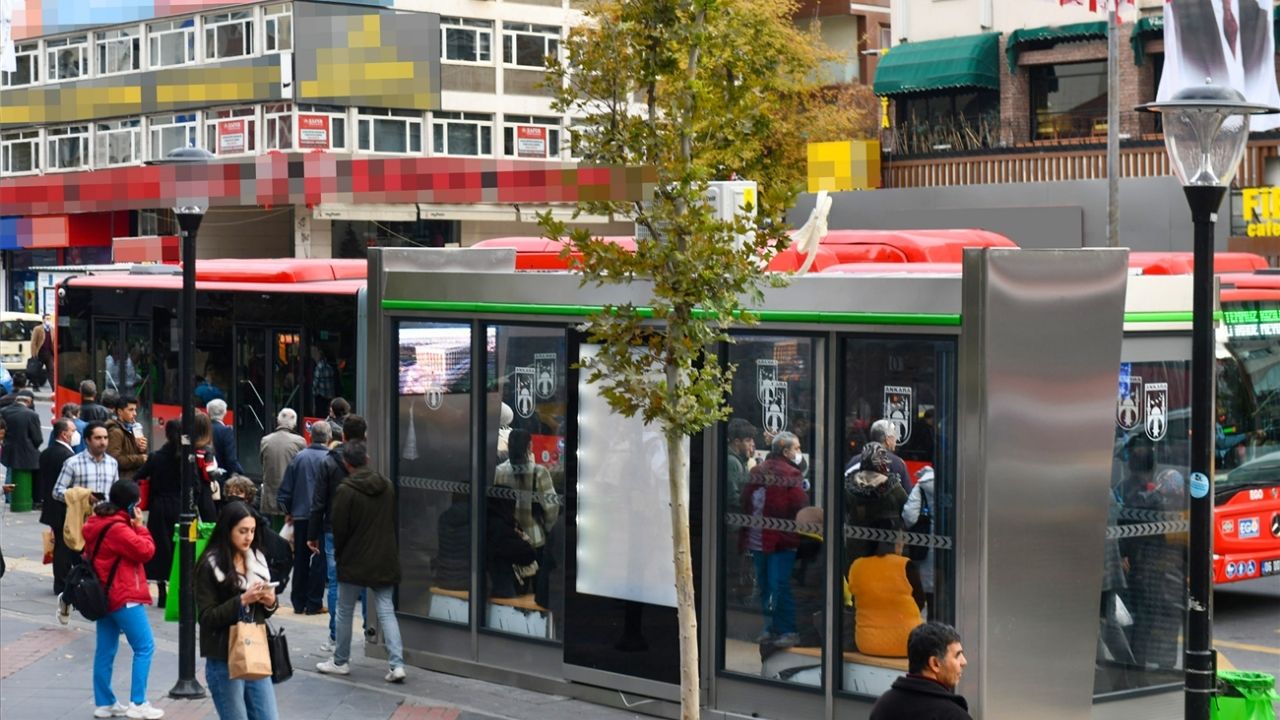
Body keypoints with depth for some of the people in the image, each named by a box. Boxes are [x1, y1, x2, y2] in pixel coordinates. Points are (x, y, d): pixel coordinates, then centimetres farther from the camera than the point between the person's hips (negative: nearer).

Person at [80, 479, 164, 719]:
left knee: (105, 650, 12)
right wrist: (139, 526, -7)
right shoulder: (118, 528, -19)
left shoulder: (97, 523, 10)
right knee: (144, 647, -4)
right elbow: (146, 551, -18)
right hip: (124, 597, -10)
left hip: (103, 595, 10)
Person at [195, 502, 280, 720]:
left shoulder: (257, 559, 8)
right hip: (224, 661, -6)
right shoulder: (210, 566, -10)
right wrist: (242, 600, -22)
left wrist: (270, 602, -4)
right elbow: (206, 618, -14)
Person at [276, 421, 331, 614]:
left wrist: (288, 512, 15)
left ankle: (299, 603, 17)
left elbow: (285, 490, 3)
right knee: (319, 560, 4)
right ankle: (314, 603, 3)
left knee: (300, 559, 13)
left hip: (300, 517, 4)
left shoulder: (298, 457, 0)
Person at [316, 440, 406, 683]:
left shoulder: (345, 491, -15)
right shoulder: (387, 486, 2)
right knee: (386, 611, 5)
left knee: (344, 612, 11)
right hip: (384, 561, 5)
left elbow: (339, 529, -10)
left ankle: (340, 661, 21)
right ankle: (396, 664, -6)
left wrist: (339, 554, 7)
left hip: (354, 562, -4)